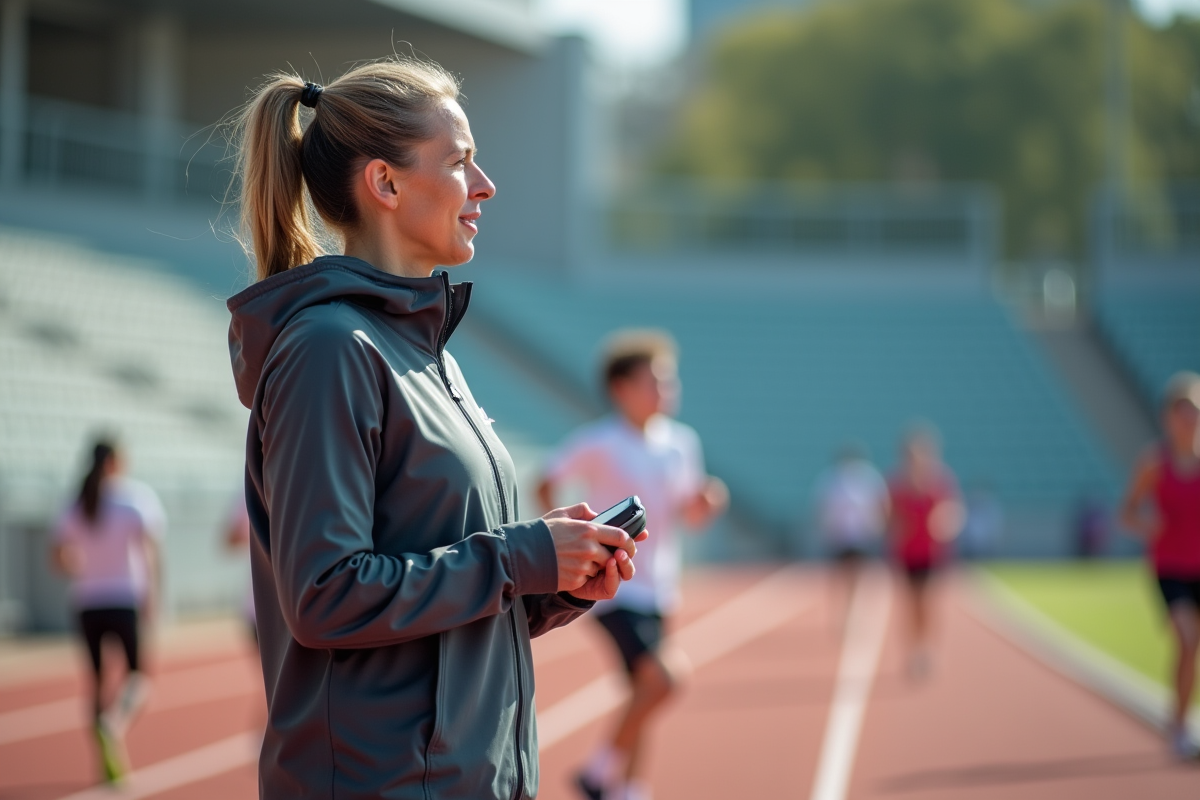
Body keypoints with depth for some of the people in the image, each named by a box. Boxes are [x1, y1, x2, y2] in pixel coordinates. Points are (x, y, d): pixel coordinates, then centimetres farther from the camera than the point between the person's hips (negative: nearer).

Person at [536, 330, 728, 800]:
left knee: (645, 694, 10)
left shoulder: (681, 443, 7)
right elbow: (546, 487, -5)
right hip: (614, 587, -7)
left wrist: (706, 503, -7)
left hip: (657, 589, 7)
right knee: (663, 674, -22)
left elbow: (691, 516, 14)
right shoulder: (597, 443, -11)